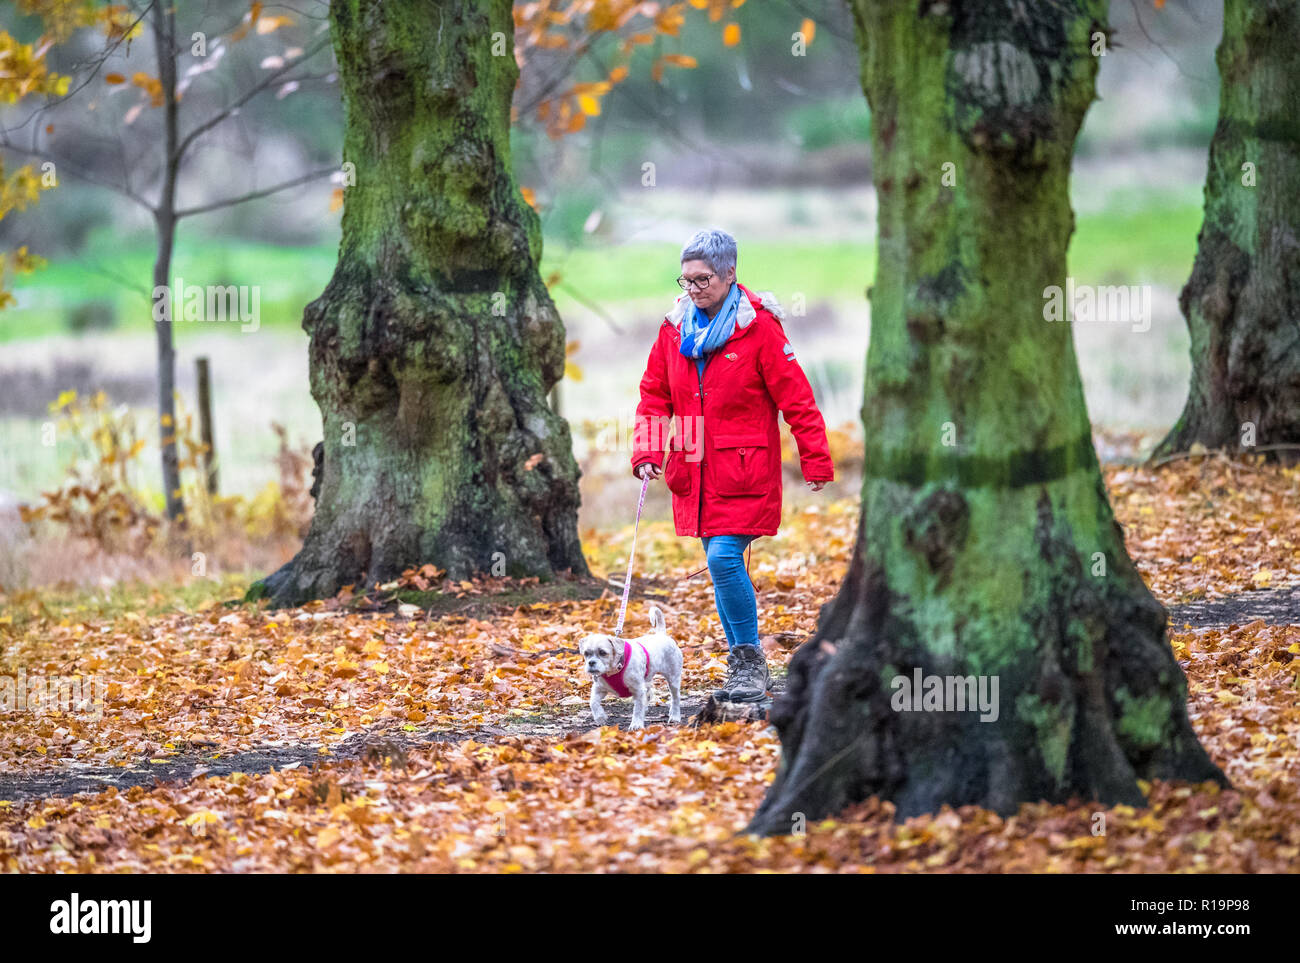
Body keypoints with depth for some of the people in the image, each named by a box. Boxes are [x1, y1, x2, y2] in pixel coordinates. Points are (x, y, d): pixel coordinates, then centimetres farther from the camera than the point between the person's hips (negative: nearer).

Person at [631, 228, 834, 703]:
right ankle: (746, 671, 19)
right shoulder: (675, 326, 7)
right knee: (721, 566, 9)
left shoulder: (758, 325, -9)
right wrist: (646, 451, -2)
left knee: (725, 559, -16)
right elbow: (654, 395, 12)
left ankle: (750, 667, -5)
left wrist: (816, 462, -10)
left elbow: (795, 397, -8)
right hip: (695, 470, 6)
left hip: (744, 472, -6)